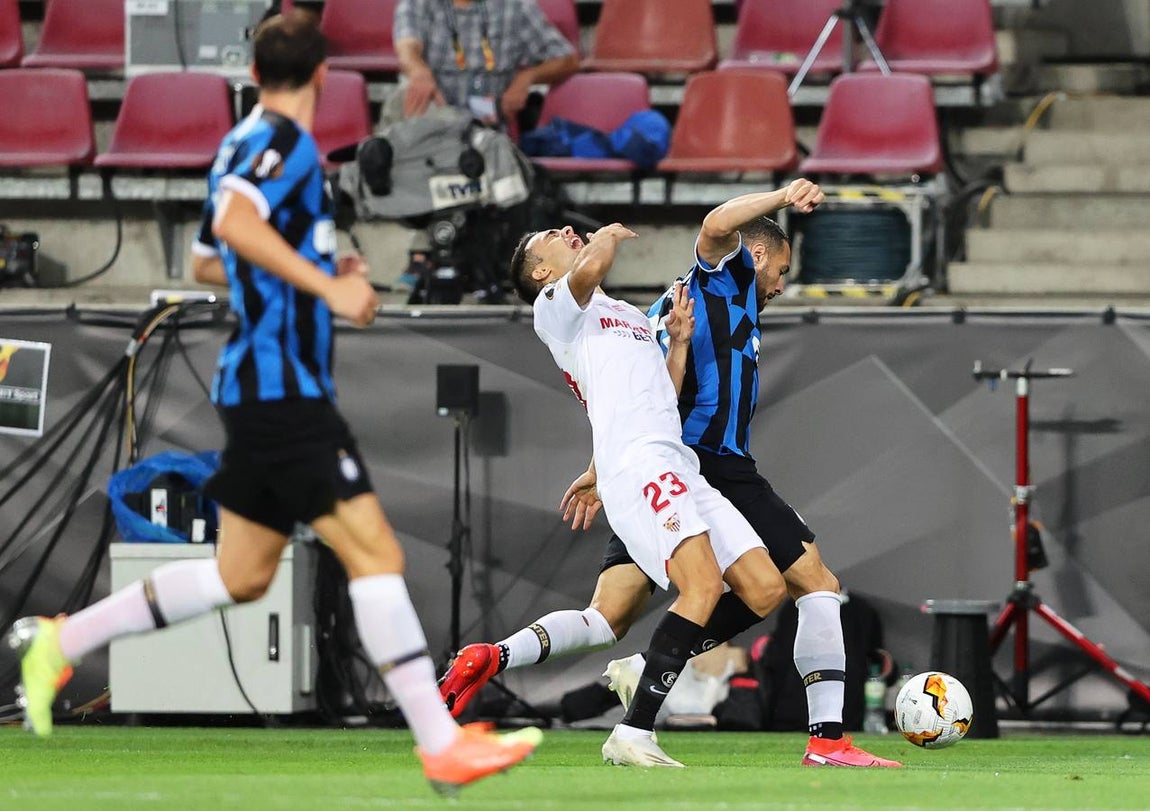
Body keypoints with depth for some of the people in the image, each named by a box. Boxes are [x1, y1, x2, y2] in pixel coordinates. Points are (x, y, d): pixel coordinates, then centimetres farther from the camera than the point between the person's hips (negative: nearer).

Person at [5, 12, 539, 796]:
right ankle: (442, 746, -13)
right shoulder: (284, 142, -11)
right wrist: (329, 287, -29)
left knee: (241, 576, 15)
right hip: (283, 387, -10)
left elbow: (208, 262, 27)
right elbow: (237, 223, -30)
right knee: (376, 554, -11)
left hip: (260, 384, 10)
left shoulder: (244, 144, 17)